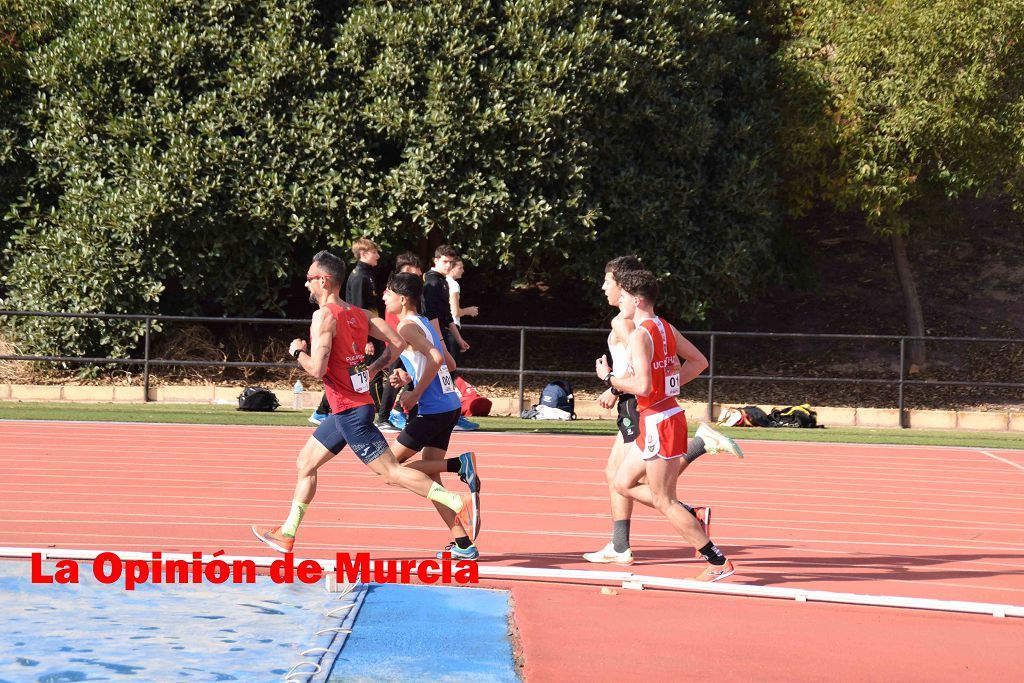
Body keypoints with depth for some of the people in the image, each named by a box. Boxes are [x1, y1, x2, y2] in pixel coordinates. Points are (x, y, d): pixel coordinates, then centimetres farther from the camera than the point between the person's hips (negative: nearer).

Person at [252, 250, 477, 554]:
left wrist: (298, 352, -3)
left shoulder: (324, 315, -15)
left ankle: (459, 502, -15)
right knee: (305, 463, 17)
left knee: (391, 472, -10)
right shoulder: (360, 314, 9)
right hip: (347, 411, 10)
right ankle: (286, 534, 23)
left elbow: (317, 369, -22)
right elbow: (397, 343, 7)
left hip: (350, 412, -10)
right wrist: (372, 369, 16)